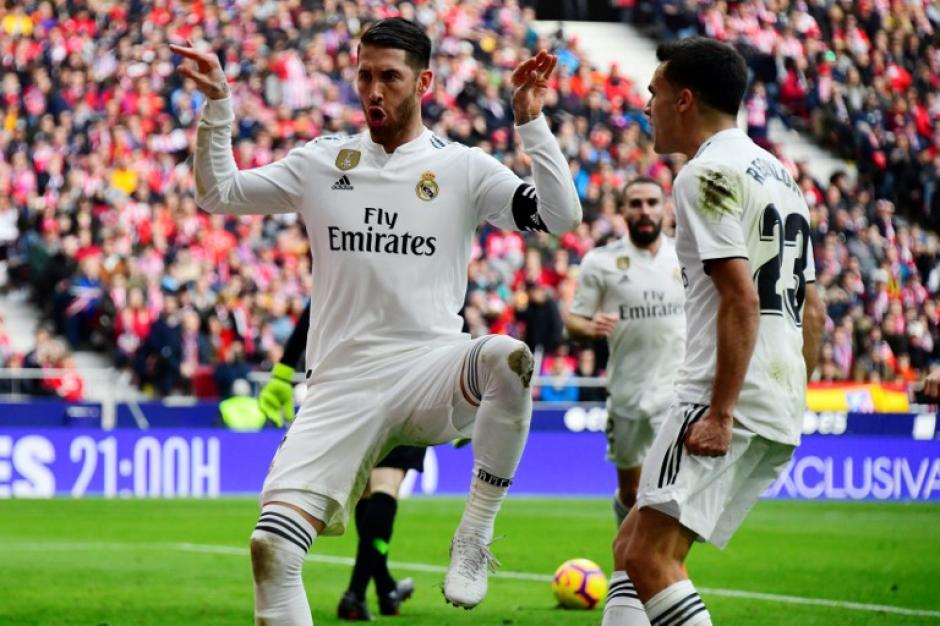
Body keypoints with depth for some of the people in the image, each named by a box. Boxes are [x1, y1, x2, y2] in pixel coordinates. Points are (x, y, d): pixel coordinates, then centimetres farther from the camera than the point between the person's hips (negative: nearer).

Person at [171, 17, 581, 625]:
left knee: (510, 357, -38)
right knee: (271, 548, -15)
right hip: (340, 385, 2)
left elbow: (561, 217, -5)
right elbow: (218, 193, 15)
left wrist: (532, 122, -13)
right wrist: (218, 105, 2)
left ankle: (475, 538, -22)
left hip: (431, 370, -2)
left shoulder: (463, 167, 4)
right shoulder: (323, 161, 12)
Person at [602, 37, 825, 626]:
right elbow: (813, 312, 23)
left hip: (733, 401, -10)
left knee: (649, 556, -15)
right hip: (781, 411, 10)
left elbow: (742, 300, -18)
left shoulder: (707, 174, -8)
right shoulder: (780, 174, 23)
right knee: (631, 548, 13)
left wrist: (721, 412, -20)